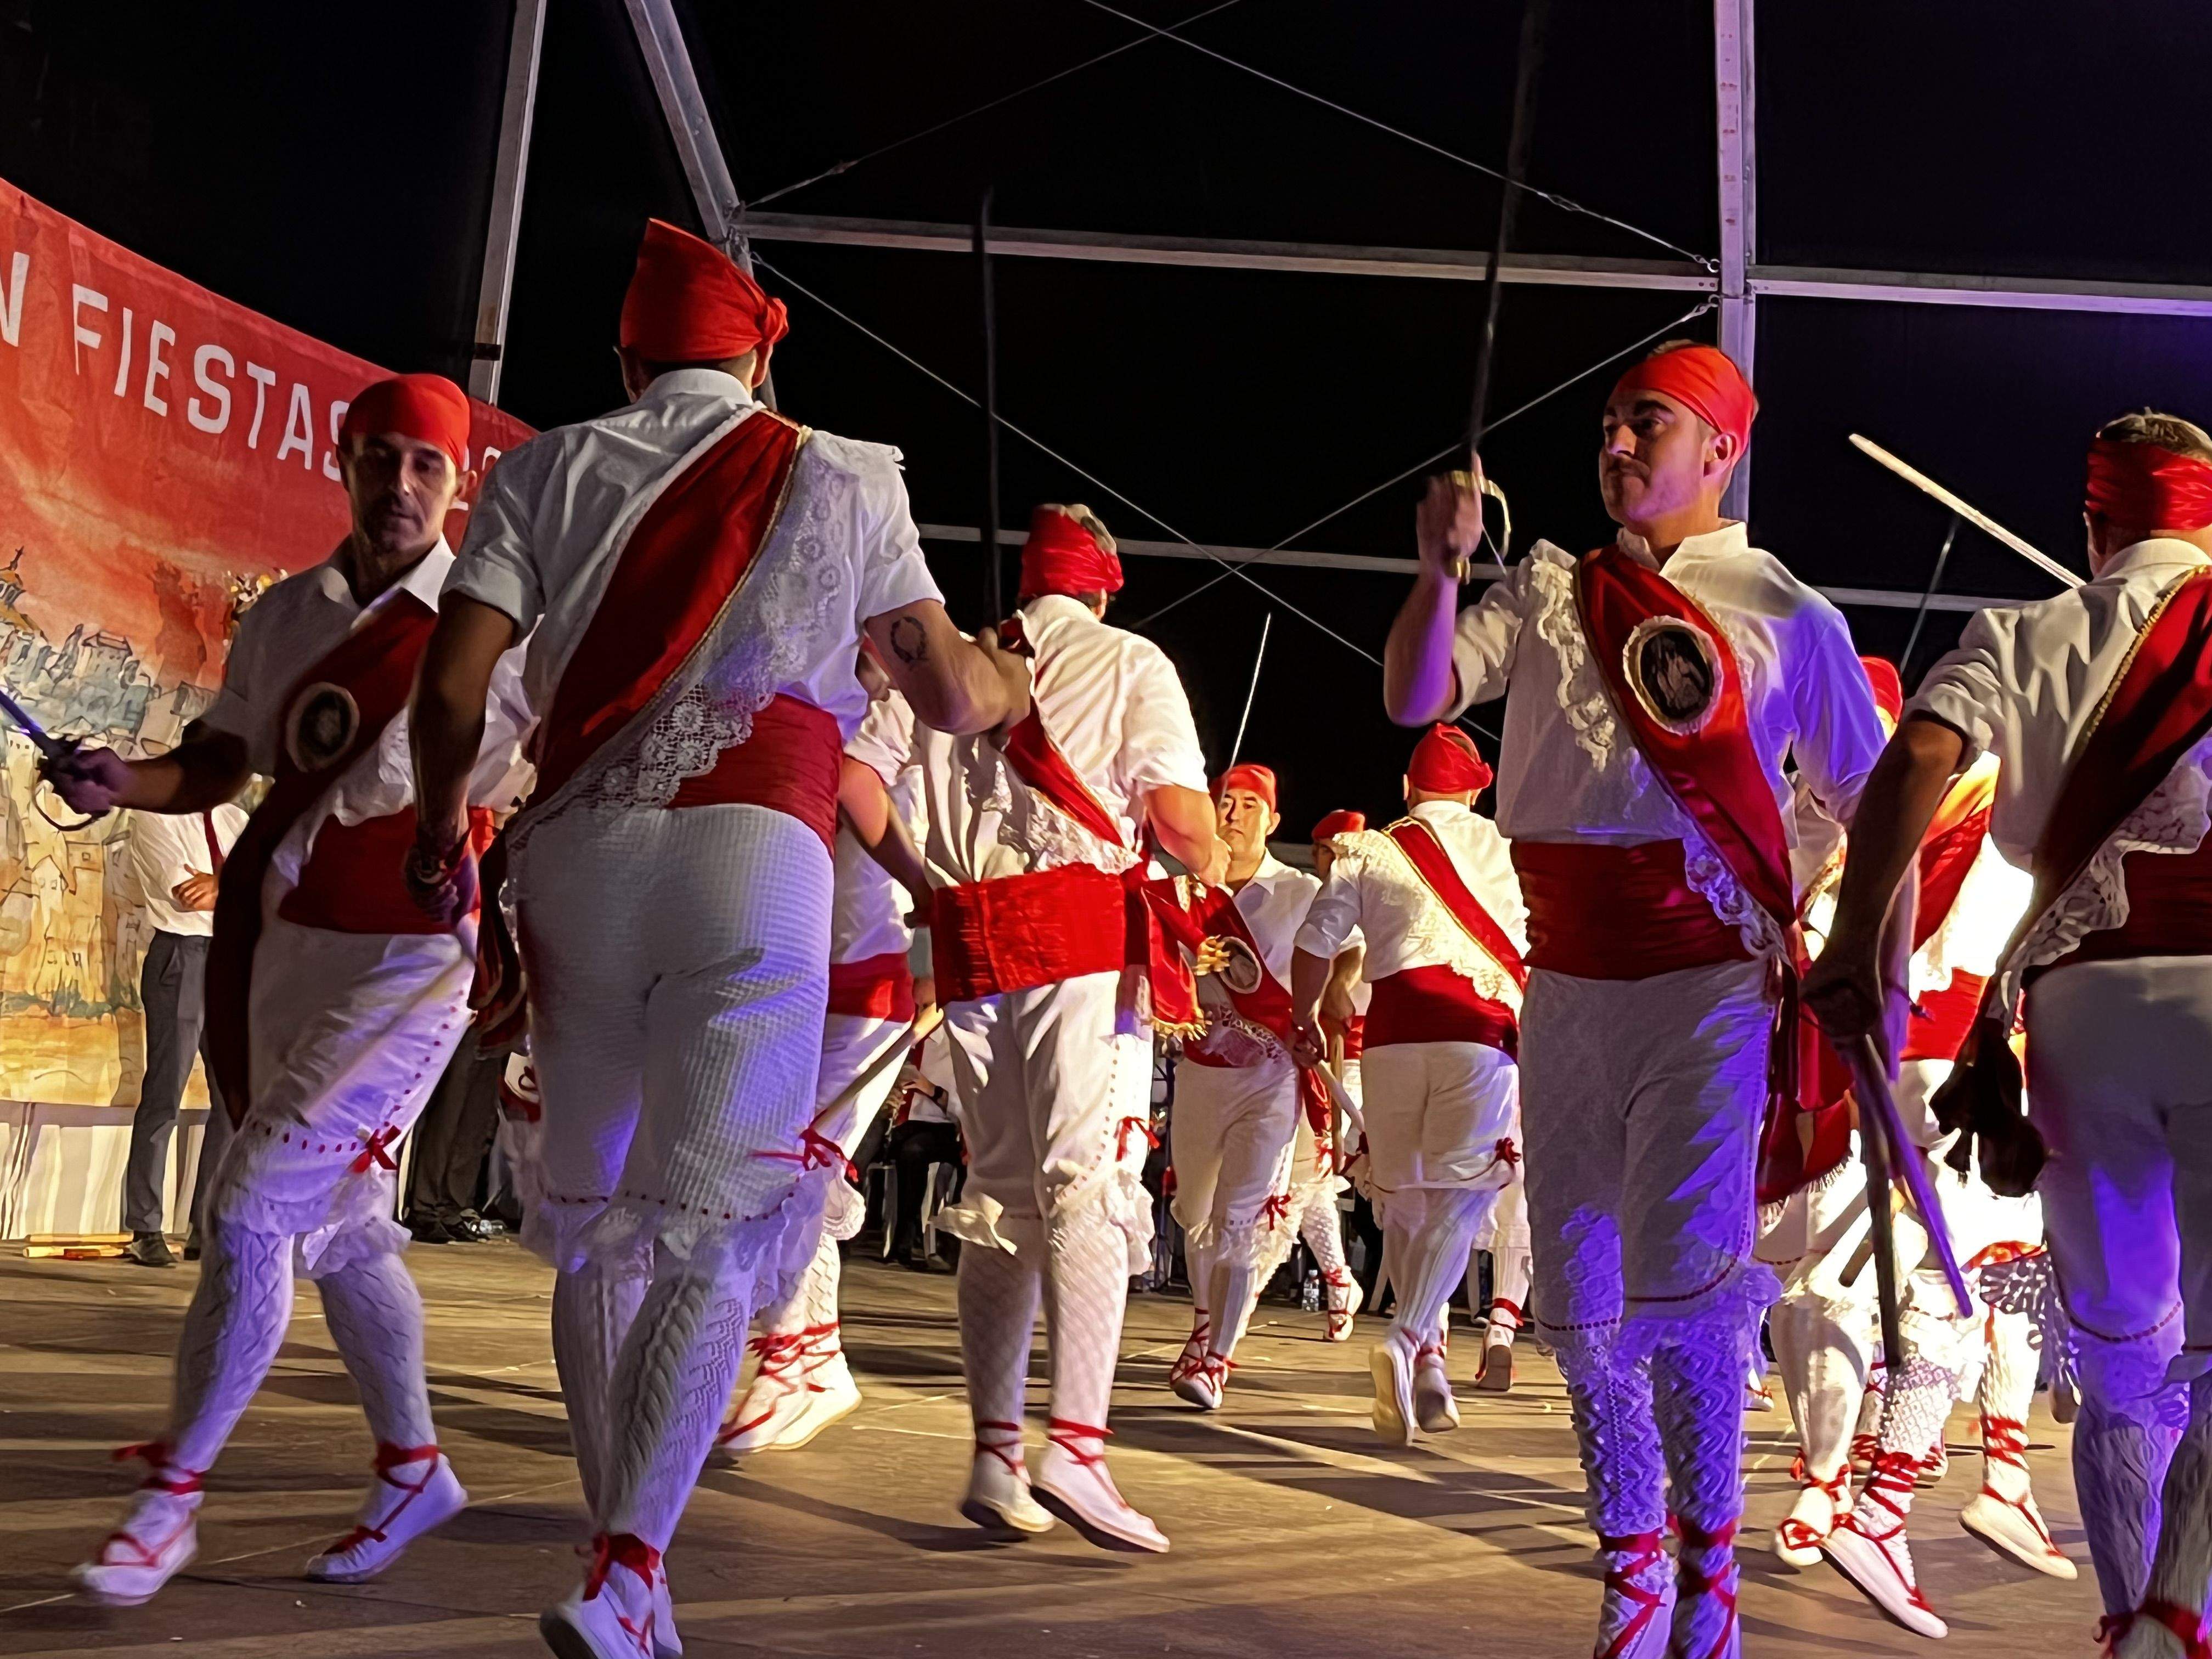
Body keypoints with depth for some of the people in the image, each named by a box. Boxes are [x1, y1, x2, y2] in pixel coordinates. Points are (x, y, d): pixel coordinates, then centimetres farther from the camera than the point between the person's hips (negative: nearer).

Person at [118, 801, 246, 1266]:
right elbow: (191, 896, -13)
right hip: (181, 955, -6)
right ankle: (144, 1231, 0)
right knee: (165, 1092, -6)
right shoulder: (156, 818, -2)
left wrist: (220, 883, -14)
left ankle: (207, 1229, 12)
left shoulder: (232, 819, 16)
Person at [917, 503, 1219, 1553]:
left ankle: (994, 1456, 6)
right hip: (1088, 932, -4)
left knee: (1000, 1191, 8)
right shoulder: (1129, 663, 7)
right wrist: (1211, 869, 16)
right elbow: (1180, 813, -5)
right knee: (1090, 1180, -10)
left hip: (972, 942, 5)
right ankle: (1076, 1444, -23)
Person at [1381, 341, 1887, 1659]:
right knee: (1577, 1294, 9)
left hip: (1708, 979, -4)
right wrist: (1443, 566, -11)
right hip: (1567, 981, 5)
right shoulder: (1546, 593, 12)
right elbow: (1414, 701, 2)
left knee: (1683, 1280, -15)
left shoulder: (1787, 614, 2)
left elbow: (1875, 806, 5)